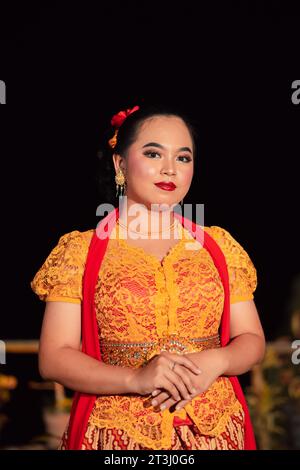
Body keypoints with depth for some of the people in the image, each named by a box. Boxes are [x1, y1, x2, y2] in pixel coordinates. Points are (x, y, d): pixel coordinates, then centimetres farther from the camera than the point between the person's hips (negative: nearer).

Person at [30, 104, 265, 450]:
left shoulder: (219, 245, 5)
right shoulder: (79, 251, -3)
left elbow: (252, 340, 7)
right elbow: (54, 358, -6)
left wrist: (215, 362, -14)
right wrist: (135, 379, -21)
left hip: (214, 430, 3)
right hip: (118, 433, -2)